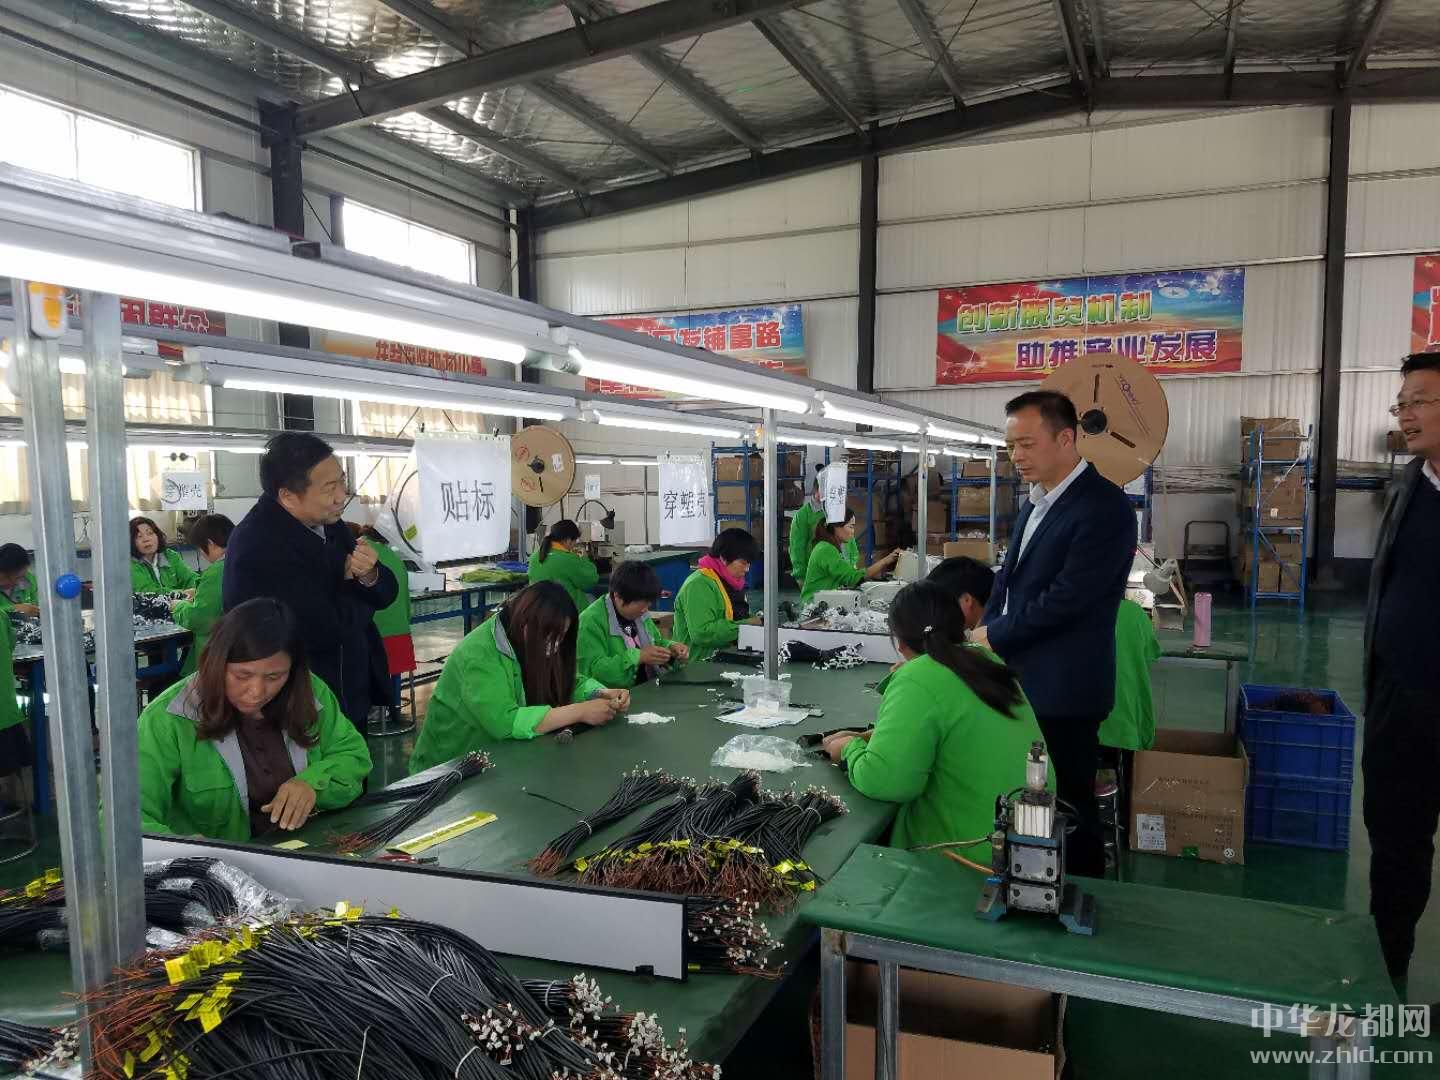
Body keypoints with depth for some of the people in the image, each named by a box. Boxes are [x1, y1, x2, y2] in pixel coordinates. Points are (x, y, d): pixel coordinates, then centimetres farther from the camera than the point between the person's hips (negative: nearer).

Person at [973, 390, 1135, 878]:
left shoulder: (1105, 508, -17)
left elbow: (1065, 599, -21)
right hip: (1023, 681, 8)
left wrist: (994, 635, -11)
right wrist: (984, 631, 3)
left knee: (1066, 809, 4)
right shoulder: (1037, 501, 12)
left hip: (1062, 690, -8)